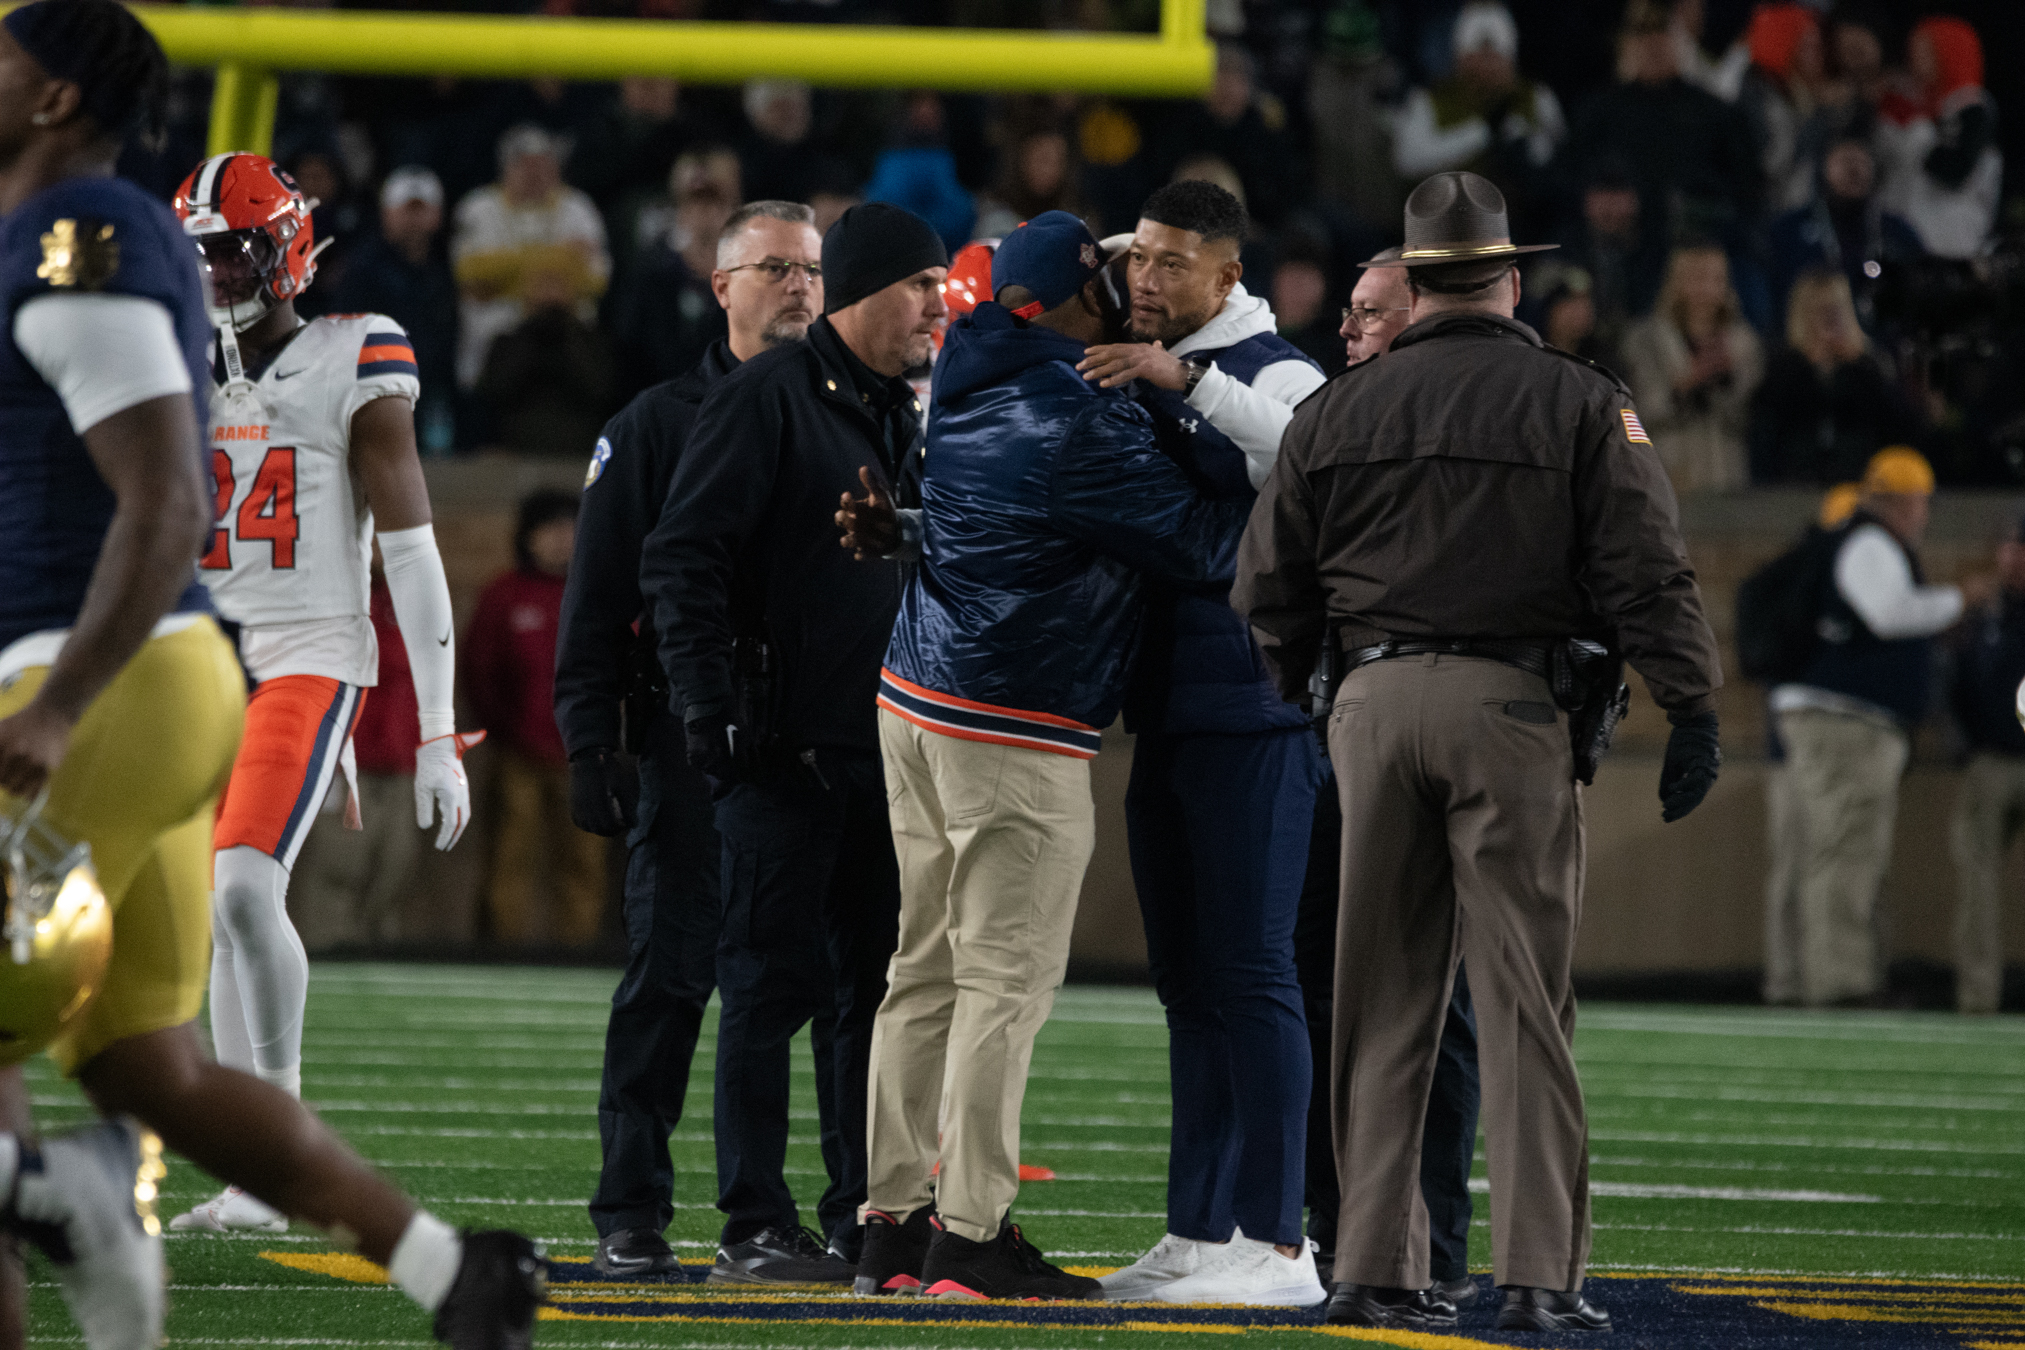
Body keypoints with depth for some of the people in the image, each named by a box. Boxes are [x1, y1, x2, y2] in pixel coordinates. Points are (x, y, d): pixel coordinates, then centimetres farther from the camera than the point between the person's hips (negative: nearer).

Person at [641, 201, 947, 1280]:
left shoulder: (908, 421, 18)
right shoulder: (768, 399, -7)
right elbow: (683, 561, -11)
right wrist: (711, 705, -17)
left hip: (885, 748, 8)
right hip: (785, 748, -8)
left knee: (882, 985, 8)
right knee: (774, 982, -6)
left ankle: (866, 1219, 14)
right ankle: (755, 1228, -4)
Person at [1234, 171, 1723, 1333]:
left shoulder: (1338, 411, 11)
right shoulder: (1581, 404, 1)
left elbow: (1270, 589, 12)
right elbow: (1648, 573, -7)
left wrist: (1301, 706, 24)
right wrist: (1694, 713, -5)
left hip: (1375, 702, 3)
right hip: (1512, 710, -3)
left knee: (1383, 1004, 9)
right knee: (1525, 999, -3)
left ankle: (1376, 1268, 8)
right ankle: (1540, 1273, -7)